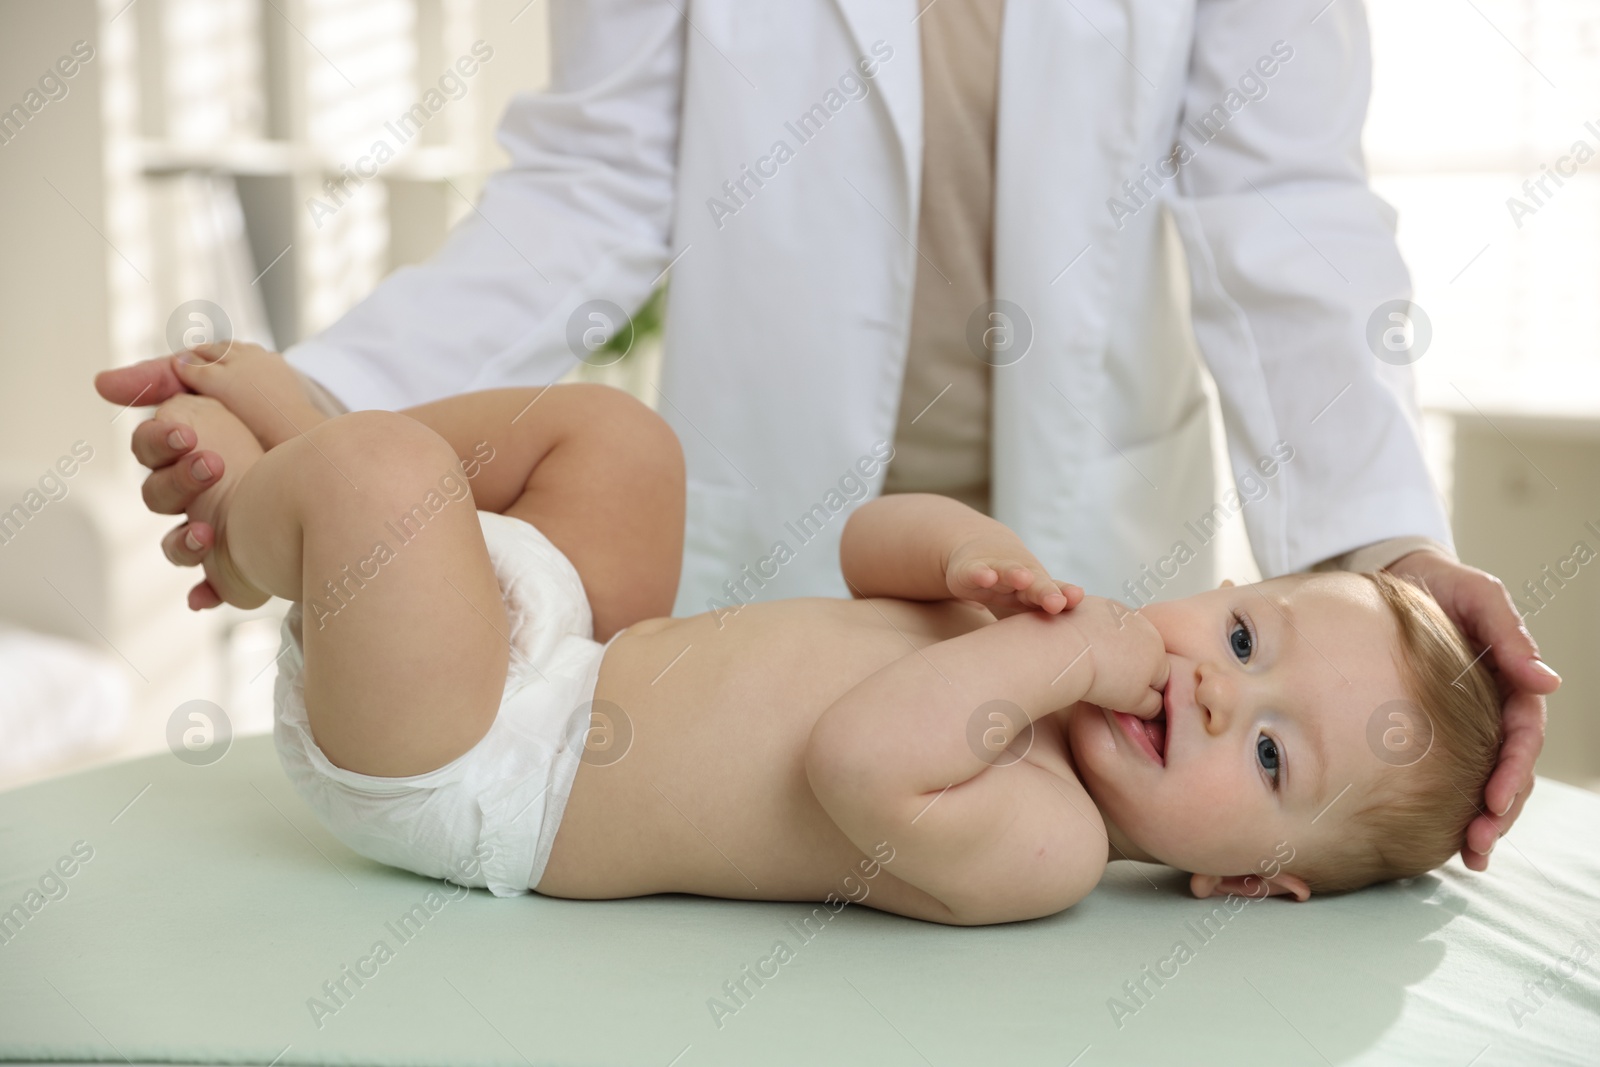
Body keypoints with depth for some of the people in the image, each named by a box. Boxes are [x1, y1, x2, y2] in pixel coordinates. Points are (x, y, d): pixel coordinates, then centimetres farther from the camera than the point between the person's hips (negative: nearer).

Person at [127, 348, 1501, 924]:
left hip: (475, 781, -8)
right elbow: (868, 541, 9)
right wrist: (971, 546, -12)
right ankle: (284, 429, 22)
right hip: (572, 670, 8)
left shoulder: (1045, 839, -25)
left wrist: (1053, 655, -33)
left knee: (382, 468, -24)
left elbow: (860, 762, -43)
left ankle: (256, 511, 13)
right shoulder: (1054, 640, 0)